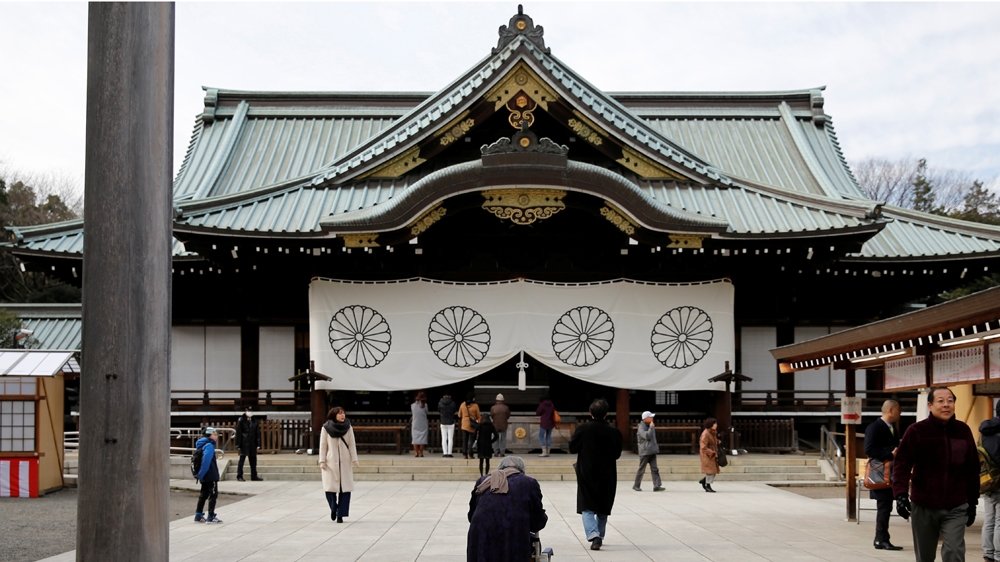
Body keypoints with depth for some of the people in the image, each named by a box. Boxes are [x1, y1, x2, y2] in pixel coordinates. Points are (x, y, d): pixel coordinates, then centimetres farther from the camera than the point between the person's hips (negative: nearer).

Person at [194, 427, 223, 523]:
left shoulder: (203, 445, 13)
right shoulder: (209, 446, -16)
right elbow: (206, 461, -25)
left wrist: (201, 474, 14)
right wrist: (201, 474, -22)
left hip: (205, 476, 9)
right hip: (211, 476, -9)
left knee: (203, 495, 16)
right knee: (213, 495, -3)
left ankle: (198, 516, 20)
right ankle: (211, 517, -2)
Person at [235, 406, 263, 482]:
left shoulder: (255, 422, 10)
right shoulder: (241, 421, -4)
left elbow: (258, 434, 11)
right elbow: (238, 433, -6)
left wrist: (258, 444, 5)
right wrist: (238, 444, -10)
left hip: (252, 444, 5)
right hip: (244, 444, -5)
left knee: (253, 460, 8)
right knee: (242, 459, -3)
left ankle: (254, 476, 14)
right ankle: (239, 476, 2)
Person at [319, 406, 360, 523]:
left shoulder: (348, 427, 2)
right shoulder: (326, 428, -2)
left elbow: (352, 445, 3)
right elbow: (323, 446, 0)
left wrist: (354, 460, -1)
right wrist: (322, 461, -5)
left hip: (345, 463, 1)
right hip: (330, 462, -1)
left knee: (345, 489, -4)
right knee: (330, 488, -6)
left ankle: (340, 514, 5)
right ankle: (334, 508, 21)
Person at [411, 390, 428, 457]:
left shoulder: (413, 405, -2)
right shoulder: (425, 405, -7)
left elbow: (412, 413, 10)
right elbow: (426, 413, 2)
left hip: (415, 424, 1)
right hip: (423, 424, -1)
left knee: (415, 438, 6)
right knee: (422, 438, 3)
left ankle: (416, 452, 2)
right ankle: (421, 452, 0)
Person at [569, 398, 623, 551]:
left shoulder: (582, 429, -11)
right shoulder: (614, 432, -7)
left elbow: (572, 448, -4)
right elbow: (617, 454, 2)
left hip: (586, 474, -2)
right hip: (607, 475, 2)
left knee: (587, 509, 1)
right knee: (603, 509, 17)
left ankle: (594, 535, -19)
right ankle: (600, 536, 26)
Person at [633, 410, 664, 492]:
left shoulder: (650, 426, 14)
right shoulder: (641, 427, -12)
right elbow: (647, 436, -28)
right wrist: (651, 427, -17)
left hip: (652, 451, 8)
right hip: (645, 451, -8)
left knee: (655, 469, -2)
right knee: (641, 469, 2)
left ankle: (657, 486, -6)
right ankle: (636, 486, 14)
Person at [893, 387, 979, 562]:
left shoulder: (963, 431, 2)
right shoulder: (916, 431, -7)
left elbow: (972, 469, 9)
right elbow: (902, 465, -8)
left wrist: (972, 502, 10)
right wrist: (901, 494, -21)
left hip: (956, 508, 1)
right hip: (923, 507, -1)